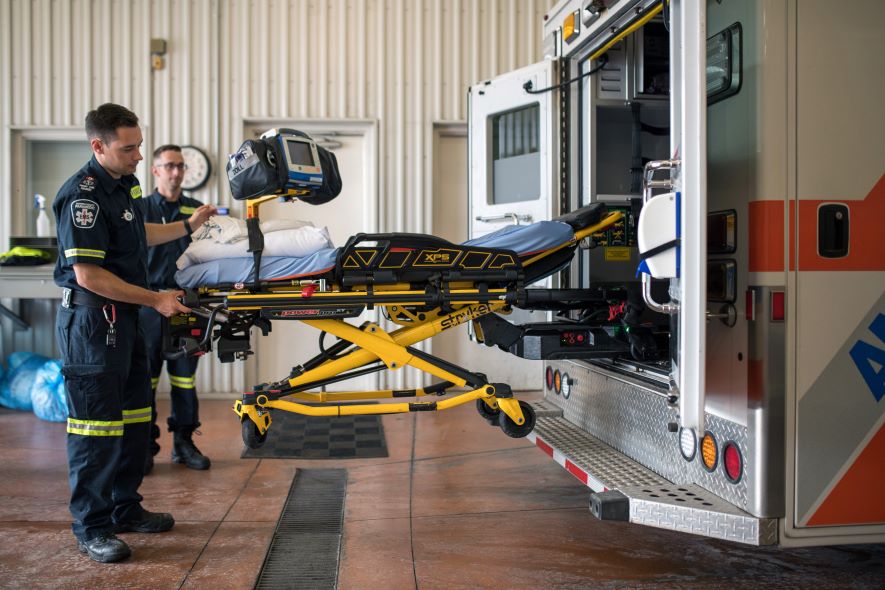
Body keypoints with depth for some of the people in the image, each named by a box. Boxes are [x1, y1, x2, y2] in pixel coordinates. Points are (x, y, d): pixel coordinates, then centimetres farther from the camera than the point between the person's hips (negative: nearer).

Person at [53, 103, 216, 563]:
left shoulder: (123, 184, 11)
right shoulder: (83, 196, -20)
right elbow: (88, 274, -23)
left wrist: (189, 225, 29)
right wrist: (156, 300, -18)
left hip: (124, 316, 10)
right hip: (91, 319, -10)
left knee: (134, 415, 16)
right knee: (96, 425, -3)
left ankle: (125, 509, 30)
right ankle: (91, 528, 9)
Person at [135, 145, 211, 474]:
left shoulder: (197, 210, 13)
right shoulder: (140, 208, 7)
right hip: (149, 302, -2)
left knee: (185, 376, 6)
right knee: (145, 377, 0)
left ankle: (184, 443, 17)